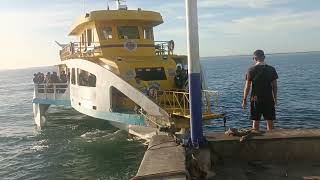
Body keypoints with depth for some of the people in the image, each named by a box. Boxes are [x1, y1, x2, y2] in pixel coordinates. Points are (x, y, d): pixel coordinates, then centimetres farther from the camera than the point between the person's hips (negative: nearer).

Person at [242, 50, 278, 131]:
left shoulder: (251, 70, -8)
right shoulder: (271, 69, 0)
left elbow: (247, 87, -7)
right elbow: (274, 86, 4)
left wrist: (244, 99, 1)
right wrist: (275, 98, 15)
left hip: (255, 99, -2)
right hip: (269, 99, 2)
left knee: (255, 121, 8)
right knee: (270, 120, 11)